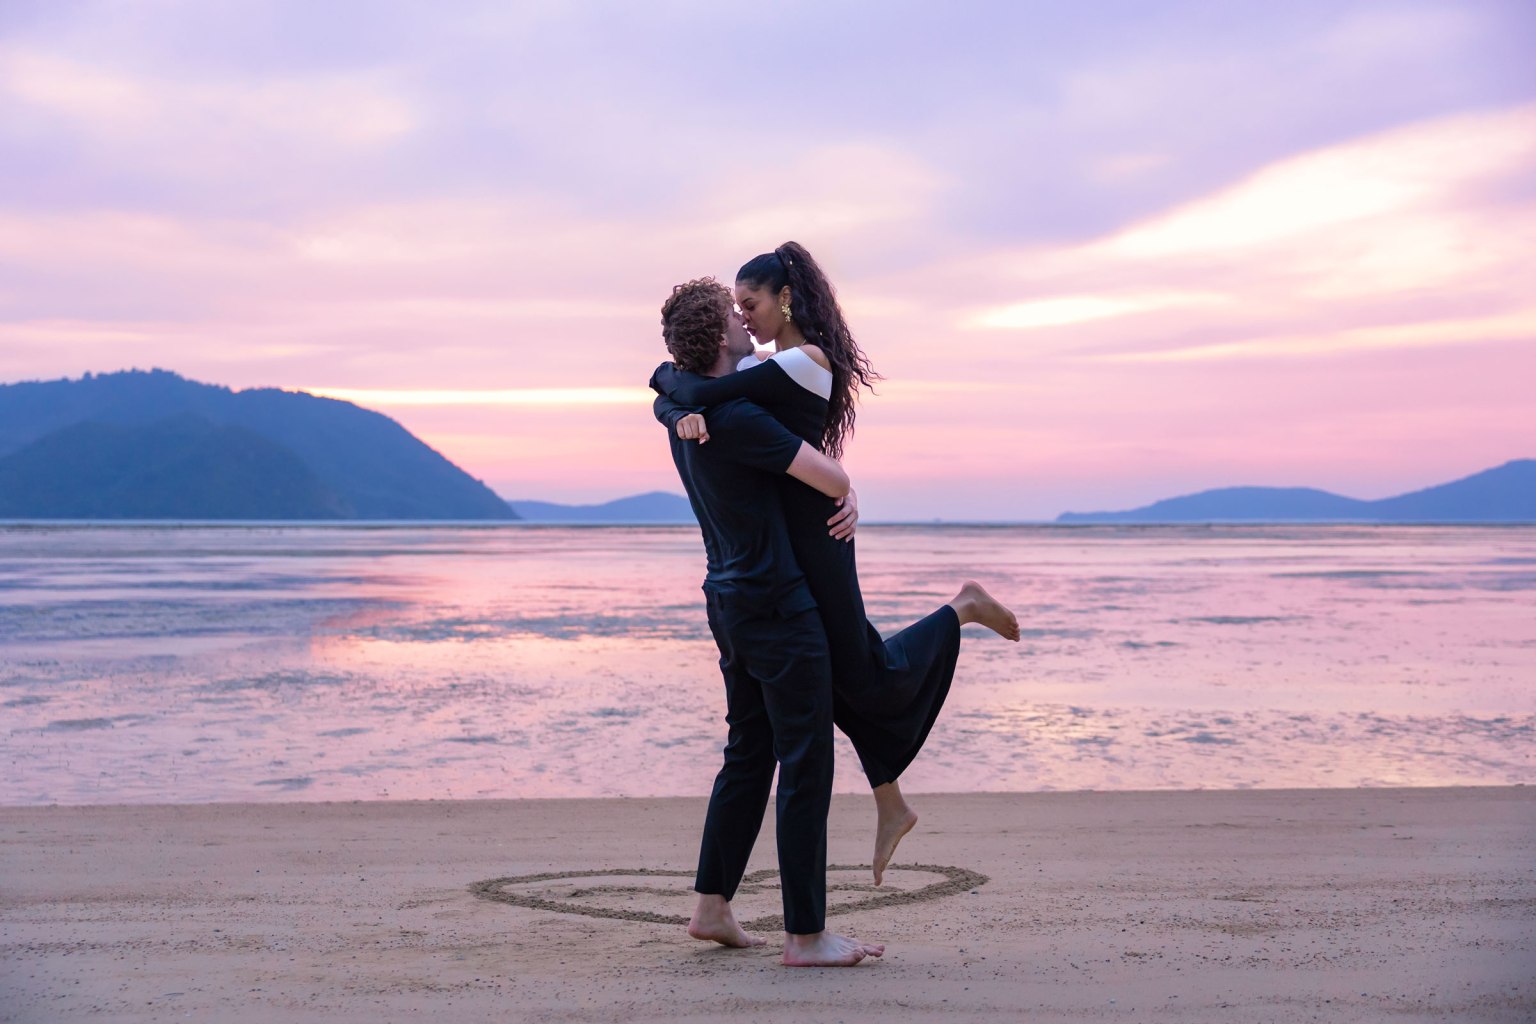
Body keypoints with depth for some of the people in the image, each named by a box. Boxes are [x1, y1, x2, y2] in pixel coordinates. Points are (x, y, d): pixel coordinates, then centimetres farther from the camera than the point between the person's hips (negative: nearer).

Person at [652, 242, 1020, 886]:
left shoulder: (805, 362, -15)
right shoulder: (760, 366, 12)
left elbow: (700, 393, -23)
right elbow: (668, 401, 3)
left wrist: (665, 375, -2)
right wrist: (682, 416, -20)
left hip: (813, 536, -9)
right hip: (777, 542, 9)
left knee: (863, 675, 3)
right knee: (844, 681, 12)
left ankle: (963, 607, 20)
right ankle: (891, 805, 20)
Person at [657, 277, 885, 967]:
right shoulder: (735, 418, -20)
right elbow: (833, 480, -21)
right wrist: (845, 492, 5)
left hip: (730, 599, 10)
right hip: (778, 603, -10)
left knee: (748, 754, 18)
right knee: (806, 766, -4)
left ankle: (711, 906, 22)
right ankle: (806, 935, -1)